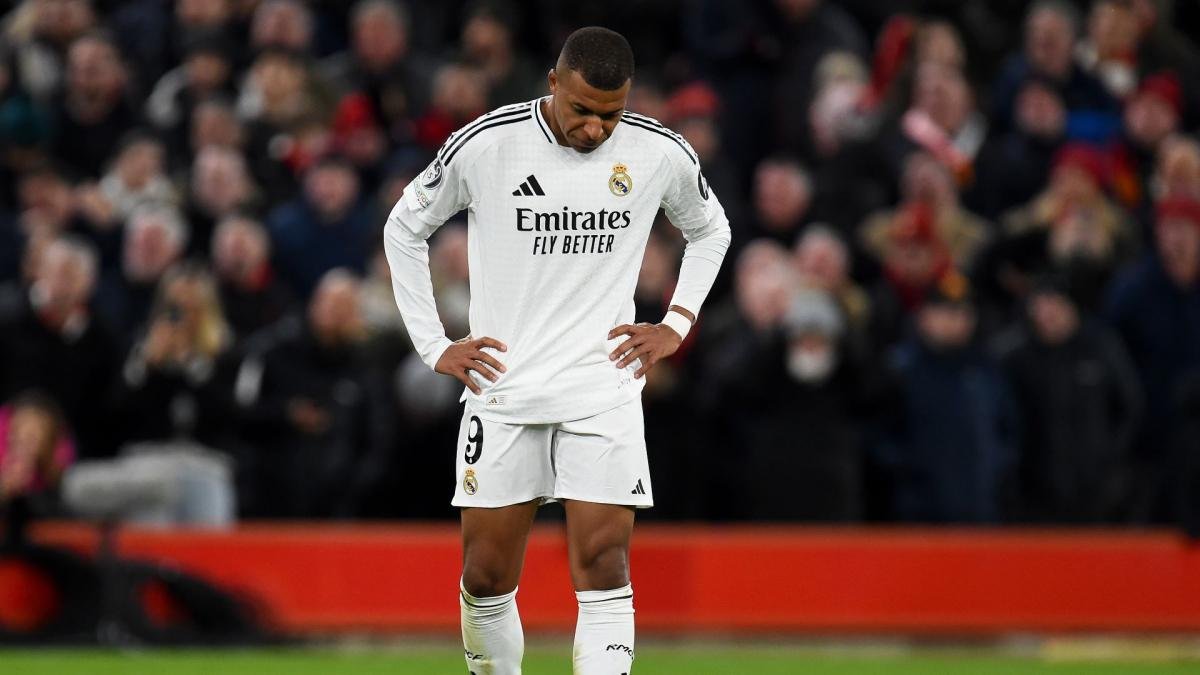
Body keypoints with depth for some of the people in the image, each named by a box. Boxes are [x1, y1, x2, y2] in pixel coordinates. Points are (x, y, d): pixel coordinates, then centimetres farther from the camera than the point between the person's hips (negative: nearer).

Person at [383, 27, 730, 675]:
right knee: (486, 577, 2)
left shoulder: (661, 154, -3)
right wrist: (434, 345, 4)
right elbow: (404, 229, 8)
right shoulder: (484, 145, -8)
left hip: (604, 394, 0)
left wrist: (675, 325, 7)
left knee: (603, 569, -11)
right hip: (503, 390, 0)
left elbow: (710, 231, 19)